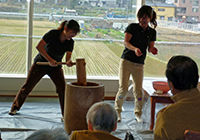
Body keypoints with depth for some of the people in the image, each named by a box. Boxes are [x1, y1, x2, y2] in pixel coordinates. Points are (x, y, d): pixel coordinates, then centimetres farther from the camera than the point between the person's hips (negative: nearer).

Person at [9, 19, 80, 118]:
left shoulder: (70, 42, -12)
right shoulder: (53, 34, -24)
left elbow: (68, 57, -21)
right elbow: (39, 47, -30)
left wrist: (68, 62, -46)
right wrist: (50, 60, -37)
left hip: (55, 66, 3)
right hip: (41, 63, -2)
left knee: (62, 89, -13)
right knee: (27, 86, 6)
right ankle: (15, 107, 28)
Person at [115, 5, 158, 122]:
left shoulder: (152, 32, 7)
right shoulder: (132, 27, -3)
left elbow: (150, 47, 11)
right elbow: (126, 42, -12)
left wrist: (152, 50, -13)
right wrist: (135, 49, -31)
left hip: (139, 64, 3)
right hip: (126, 61, -2)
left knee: (138, 90, 2)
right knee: (123, 88, -8)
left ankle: (138, 114, 19)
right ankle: (117, 111, 12)